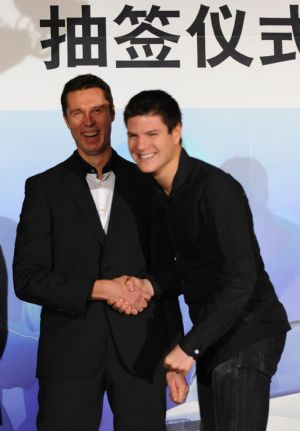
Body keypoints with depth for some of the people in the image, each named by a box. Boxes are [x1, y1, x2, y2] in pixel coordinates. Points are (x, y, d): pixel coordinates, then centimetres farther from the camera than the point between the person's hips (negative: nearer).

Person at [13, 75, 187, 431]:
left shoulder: (146, 184, 7)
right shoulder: (44, 188, 3)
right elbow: (27, 279, -3)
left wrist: (166, 335, 9)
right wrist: (100, 288, -13)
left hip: (141, 350, 1)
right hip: (70, 352, -1)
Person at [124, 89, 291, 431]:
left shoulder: (215, 188, -21)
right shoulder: (157, 197, 5)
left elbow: (241, 277, -24)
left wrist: (190, 346, -22)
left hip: (246, 332, -8)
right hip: (212, 333, 8)